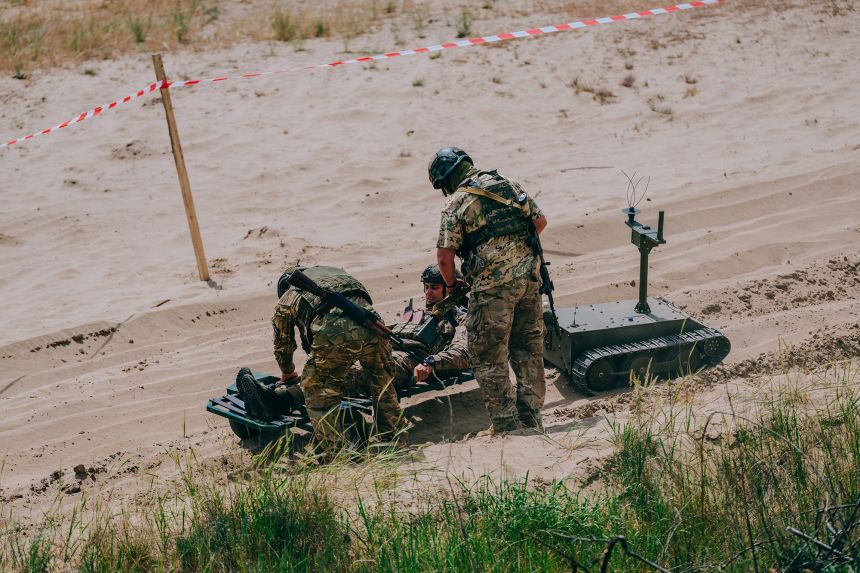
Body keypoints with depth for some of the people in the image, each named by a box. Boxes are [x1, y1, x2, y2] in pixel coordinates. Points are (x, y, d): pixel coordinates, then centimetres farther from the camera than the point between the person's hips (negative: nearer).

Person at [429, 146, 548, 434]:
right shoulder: (507, 184, 11)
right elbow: (541, 221, 14)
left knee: (489, 357, 5)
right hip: (529, 276, 6)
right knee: (529, 348, 15)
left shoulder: (456, 203, -5)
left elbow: (444, 257, -8)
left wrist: (452, 284, 10)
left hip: (493, 285, -6)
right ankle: (531, 416, 20)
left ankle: (505, 424, 7)